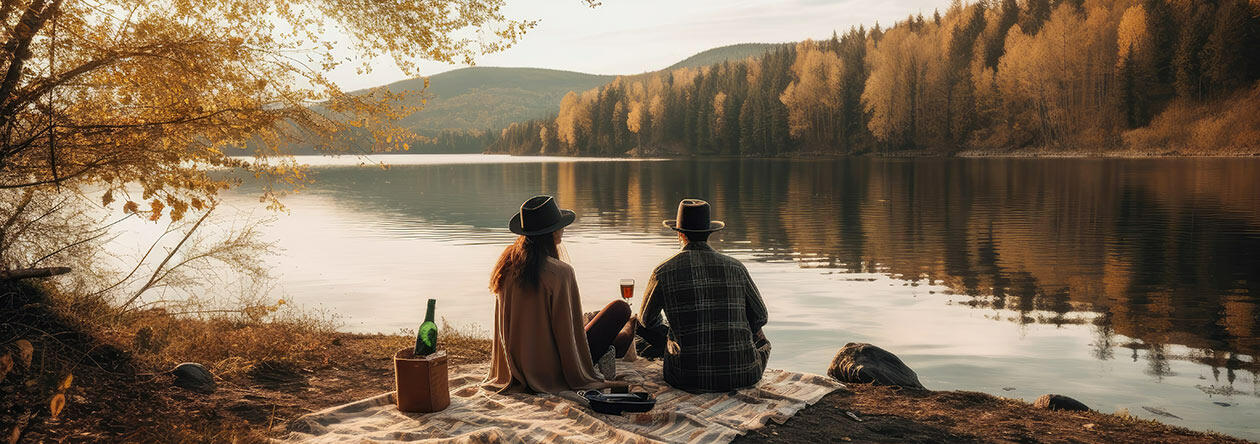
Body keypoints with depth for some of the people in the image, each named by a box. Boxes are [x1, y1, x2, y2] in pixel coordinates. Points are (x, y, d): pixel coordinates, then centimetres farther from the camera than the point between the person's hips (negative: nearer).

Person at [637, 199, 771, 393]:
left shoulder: (664, 273, -4)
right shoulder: (735, 267, 1)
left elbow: (647, 320, 12)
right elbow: (760, 317, 13)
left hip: (688, 378, -1)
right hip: (743, 375, 1)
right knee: (760, 341, 36)